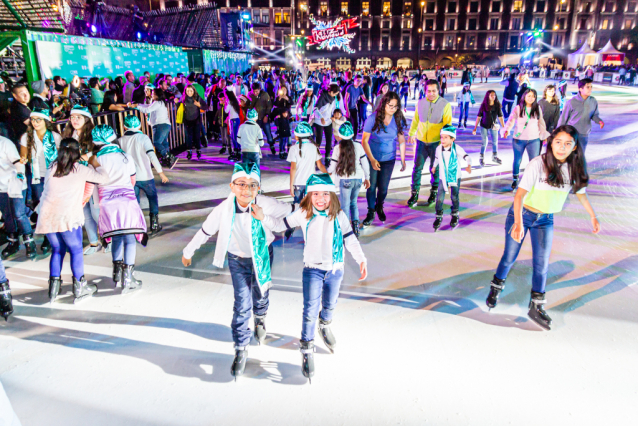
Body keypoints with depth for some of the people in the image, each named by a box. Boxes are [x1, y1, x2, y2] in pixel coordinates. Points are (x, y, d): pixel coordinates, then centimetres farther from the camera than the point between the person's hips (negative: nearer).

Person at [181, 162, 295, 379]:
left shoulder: (267, 204, -28)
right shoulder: (224, 210, -24)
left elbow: (292, 211, -10)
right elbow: (205, 231, -7)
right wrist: (188, 251, 6)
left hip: (262, 256, 1)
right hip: (238, 260, -1)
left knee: (260, 296, 20)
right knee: (242, 306, -4)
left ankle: (260, 318, 56)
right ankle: (241, 350, 14)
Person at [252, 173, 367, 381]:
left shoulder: (339, 216, -5)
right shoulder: (303, 214, -8)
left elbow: (350, 239, 1)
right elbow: (280, 224, -2)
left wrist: (361, 260, -2)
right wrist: (263, 217, -18)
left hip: (335, 269, 2)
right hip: (313, 269, -2)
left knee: (330, 305, 21)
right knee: (310, 311, -5)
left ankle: (325, 326, 53)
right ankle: (307, 350, 12)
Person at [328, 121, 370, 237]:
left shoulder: (338, 148, -9)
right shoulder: (358, 146, 1)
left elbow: (332, 167, -3)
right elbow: (365, 163, 5)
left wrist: (328, 172, 19)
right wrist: (367, 178, 17)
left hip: (345, 180, -4)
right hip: (358, 178, 4)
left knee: (345, 205, 5)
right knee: (353, 202, 20)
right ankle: (355, 225, 13)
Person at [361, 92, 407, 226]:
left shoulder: (398, 119, -6)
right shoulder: (373, 118, -15)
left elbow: (401, 140, 4)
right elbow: (364, 141, -13)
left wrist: (403, 159, 2)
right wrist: (372, 159, -18)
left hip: (389, 159, 2)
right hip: (372, 158, -2)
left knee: (383, 187, 8)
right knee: (371, 186, 3)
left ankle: (380, 207, 38)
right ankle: (371, 212, 24)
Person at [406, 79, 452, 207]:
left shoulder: (445, 105, -7)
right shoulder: (420, 103, 2)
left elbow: (447, 125, -5)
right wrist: (412, 133, 21)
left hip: (436, 142, -2)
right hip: (421, 141, 2)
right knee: (417, 167, 2)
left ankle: (434, 192, 29)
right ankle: (414, 194, 11)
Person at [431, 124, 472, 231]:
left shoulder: (457, 148, -16)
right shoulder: (439, 148, -6)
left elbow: (466, 157, -15)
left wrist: (468, 166, -30)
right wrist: (434, 167, 27)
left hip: (455, 177, -2)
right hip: (443, 177, 2)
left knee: (454, 197, 4)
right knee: (439, 198, -6)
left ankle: (455, 215, 25)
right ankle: (439, 217, 8)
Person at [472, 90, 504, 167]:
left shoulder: (497, 105, -4)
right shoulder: (483, 105, -8)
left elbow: (500, 117, -2)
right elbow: (478, 117, -5)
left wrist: (504, 127, -3)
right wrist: (475, 128, -6)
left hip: (493, 126, 2)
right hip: (484, 126, -2)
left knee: (495, 142, 10)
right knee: (484, 143, 1)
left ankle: (495, 157, 29)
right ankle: (481, 158, 15)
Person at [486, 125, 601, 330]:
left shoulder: (575, 168, -6)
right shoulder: (538, 164, -22)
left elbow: (581, 192, 12)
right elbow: (520, 194, -27)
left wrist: (593, 216, 20)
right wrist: (518, 222, -38)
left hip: (545, 221, 4)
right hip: (522, 214, -4)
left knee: (542, 263, 4)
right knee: (510, 257, 6)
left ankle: (536, 307, 18)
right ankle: (496, 288, 32)